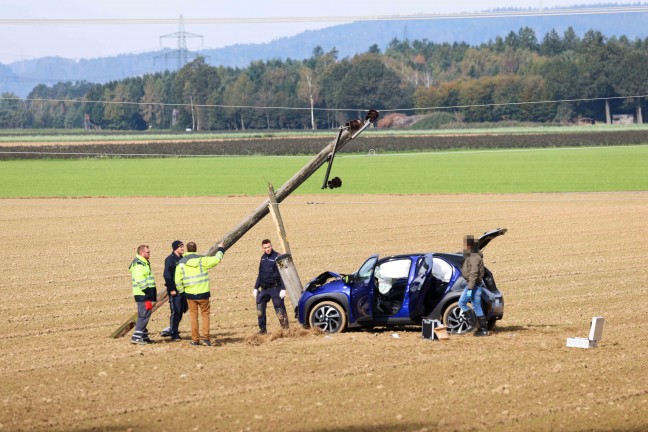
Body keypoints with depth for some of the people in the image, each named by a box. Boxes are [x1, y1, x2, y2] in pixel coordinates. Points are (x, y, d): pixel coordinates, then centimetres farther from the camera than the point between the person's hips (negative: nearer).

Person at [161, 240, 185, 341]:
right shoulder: (170, 259, -10)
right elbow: (167, 275, -15)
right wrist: (171, 289, -18)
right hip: (174, 291, -8)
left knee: (180, 312, 8)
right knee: (175, 312, -7)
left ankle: (171, 330, 18)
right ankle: (174, 334, -2)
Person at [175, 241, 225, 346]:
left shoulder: (181, 263, -3)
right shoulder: (202, 260, -7)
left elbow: (178, 280, -1)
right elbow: (216, 260, 2)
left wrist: (181, 291, 14)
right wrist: (221, 249, 19)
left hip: (190, 294, 1)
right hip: (203, 294, -1)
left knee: (194, 316, 10)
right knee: (205, 314, 10)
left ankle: (195, 339, 10)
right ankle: (205, 337, -1)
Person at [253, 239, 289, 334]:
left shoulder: (277, 257, -8)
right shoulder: (263, 258, 12)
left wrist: (283, 289, -17)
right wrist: (256, 288, 18)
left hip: (275, 287, -6)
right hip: (264, 288, 6)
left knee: (279, 309, -6)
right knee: (260, 309, 0)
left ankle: (285, 328, 1)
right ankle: (262, 329, 8)